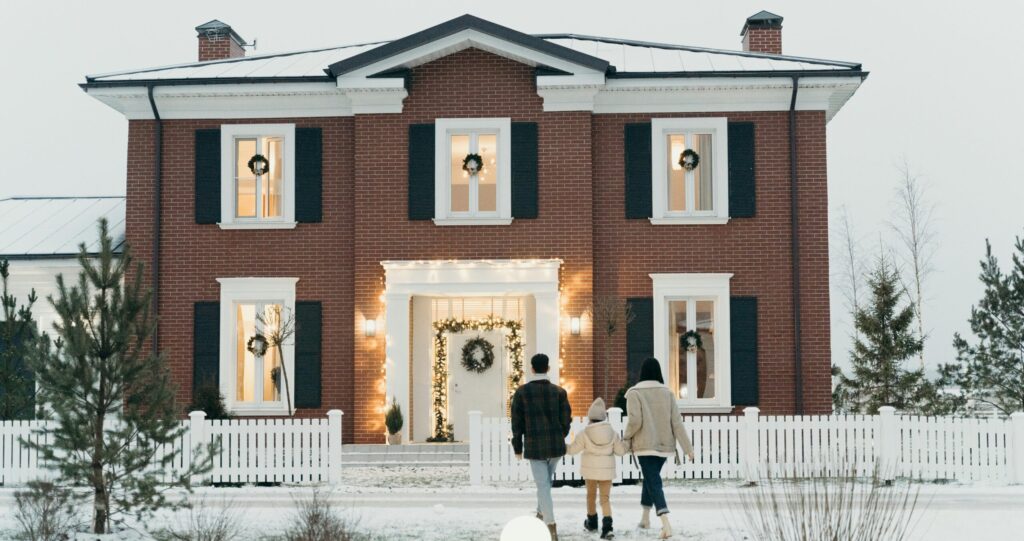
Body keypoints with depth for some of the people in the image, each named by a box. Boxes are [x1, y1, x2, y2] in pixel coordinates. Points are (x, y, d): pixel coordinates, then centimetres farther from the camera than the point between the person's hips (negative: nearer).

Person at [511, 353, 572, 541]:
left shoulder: (522, 392, -4)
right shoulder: (559, 391, 0)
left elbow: (517, 423, -2)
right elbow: (566, 420, 2)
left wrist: (518, 447, 7)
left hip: (534, 446, -2)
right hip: (556, 446, 2)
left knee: (543, 486, -1)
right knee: (546, 481, 22)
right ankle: (541, 514, 34)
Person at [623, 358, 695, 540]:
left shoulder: (635, 393, -9)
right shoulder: (667, 392, 2)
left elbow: (635, 421, -19)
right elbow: (677, 422, -2)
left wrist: (626, 437, 1)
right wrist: (688, 448, -1)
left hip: (645, 446, -4)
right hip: (664, 445, 5)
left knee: (654, 483, -7)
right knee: (650, 478, 25)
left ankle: (666, 525, -24)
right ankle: (645, 517, 34)